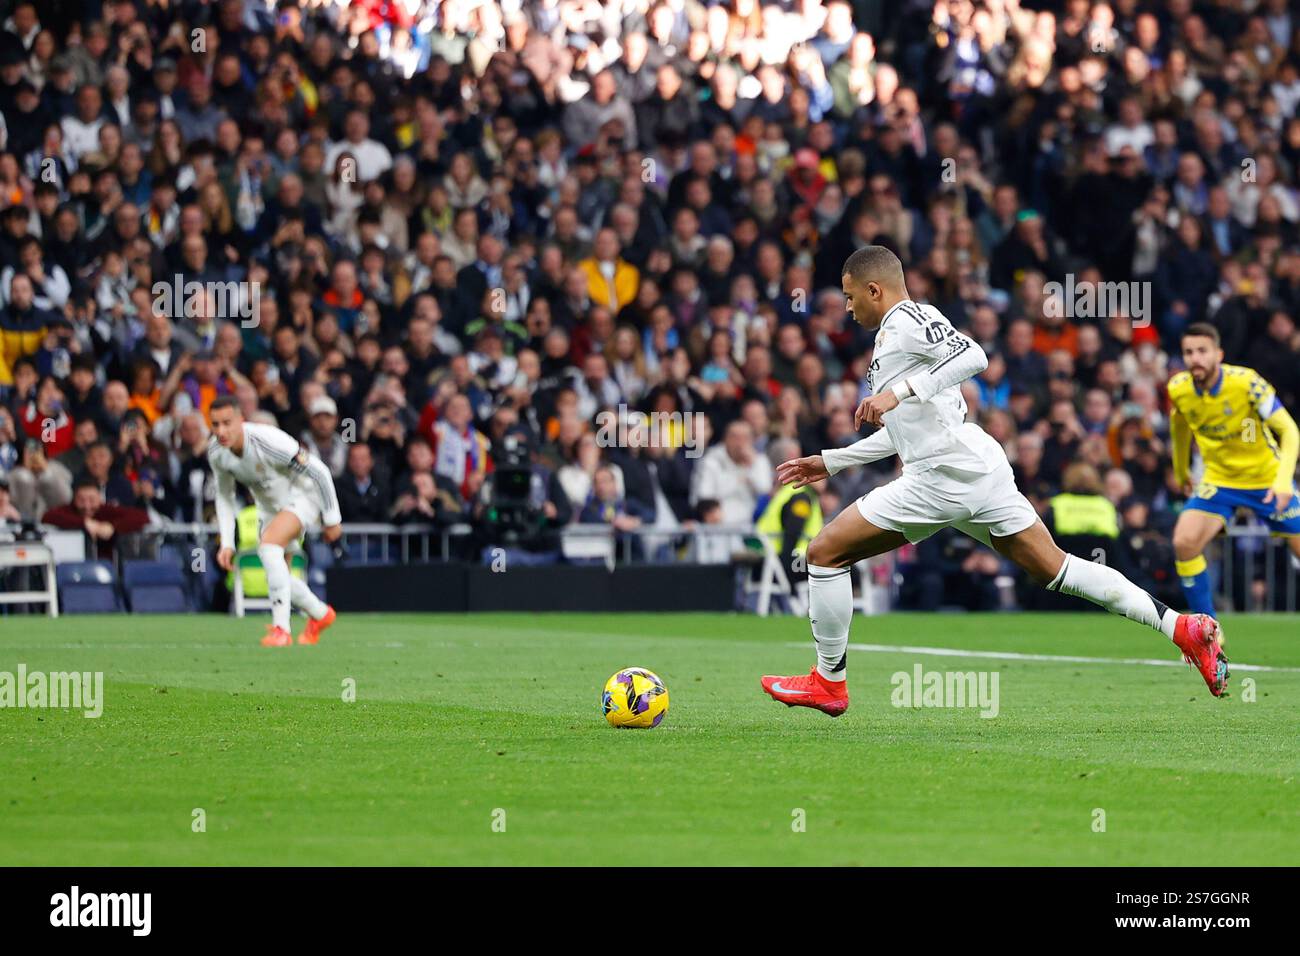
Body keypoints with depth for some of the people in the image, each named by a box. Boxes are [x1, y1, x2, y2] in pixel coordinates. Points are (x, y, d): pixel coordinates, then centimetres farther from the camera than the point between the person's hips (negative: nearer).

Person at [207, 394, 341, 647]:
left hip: (302, 496, -7)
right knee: (277, 575, 7)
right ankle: (320, 614, 37)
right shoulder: (216, 451, -14)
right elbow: (224, 495, 5)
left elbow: (320, 472, -24)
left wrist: (332, 519, -15)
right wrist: (227, 543, -2)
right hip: (270, 507, 7)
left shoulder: (268, 441, -34)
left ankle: (281, 629, -29)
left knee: (269, 545, -31)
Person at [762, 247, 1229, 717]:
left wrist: (899, 392, -25)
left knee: (826, 551, -3)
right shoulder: (895, 333, 27)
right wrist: (830, 462, 35)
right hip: (979, 468, 10)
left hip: (945, 475, -10)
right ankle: (1183, 627, 0)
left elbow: (973, 356, -21)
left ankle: (829, 682, 4)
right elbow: (904, 431, 35)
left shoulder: (909, 319, -4)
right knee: (1054, 568, 7)